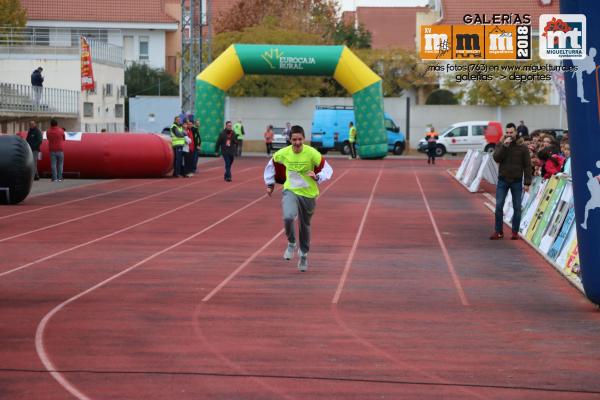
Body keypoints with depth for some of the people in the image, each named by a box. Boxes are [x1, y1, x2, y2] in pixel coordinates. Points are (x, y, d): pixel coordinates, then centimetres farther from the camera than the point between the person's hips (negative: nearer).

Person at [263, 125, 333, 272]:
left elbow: (327, 169, -12)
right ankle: (291, 243, 1)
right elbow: (271, 164, 11)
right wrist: (270, 184, 15)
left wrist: (317, 177, -32)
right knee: (288, 217, -27)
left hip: (308, 194, 0)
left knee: (305, 225, 12)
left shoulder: (312, 153, -17)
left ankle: (304, 255, 36)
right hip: (290, 191, 0)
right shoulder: (283, 153, -9)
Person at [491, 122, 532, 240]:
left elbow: (527, 166, -3)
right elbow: (496, 158, -13)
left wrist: (527, 183, -8)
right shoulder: (500, 145, 2)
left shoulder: (522, 147, -3)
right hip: (502, 181, 1)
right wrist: (504, 146, -22)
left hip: (516, 181, -1)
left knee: (517, 208, 3)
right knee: (499, 206, -3)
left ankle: (515, 232, 12)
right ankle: (498, 232, 5)